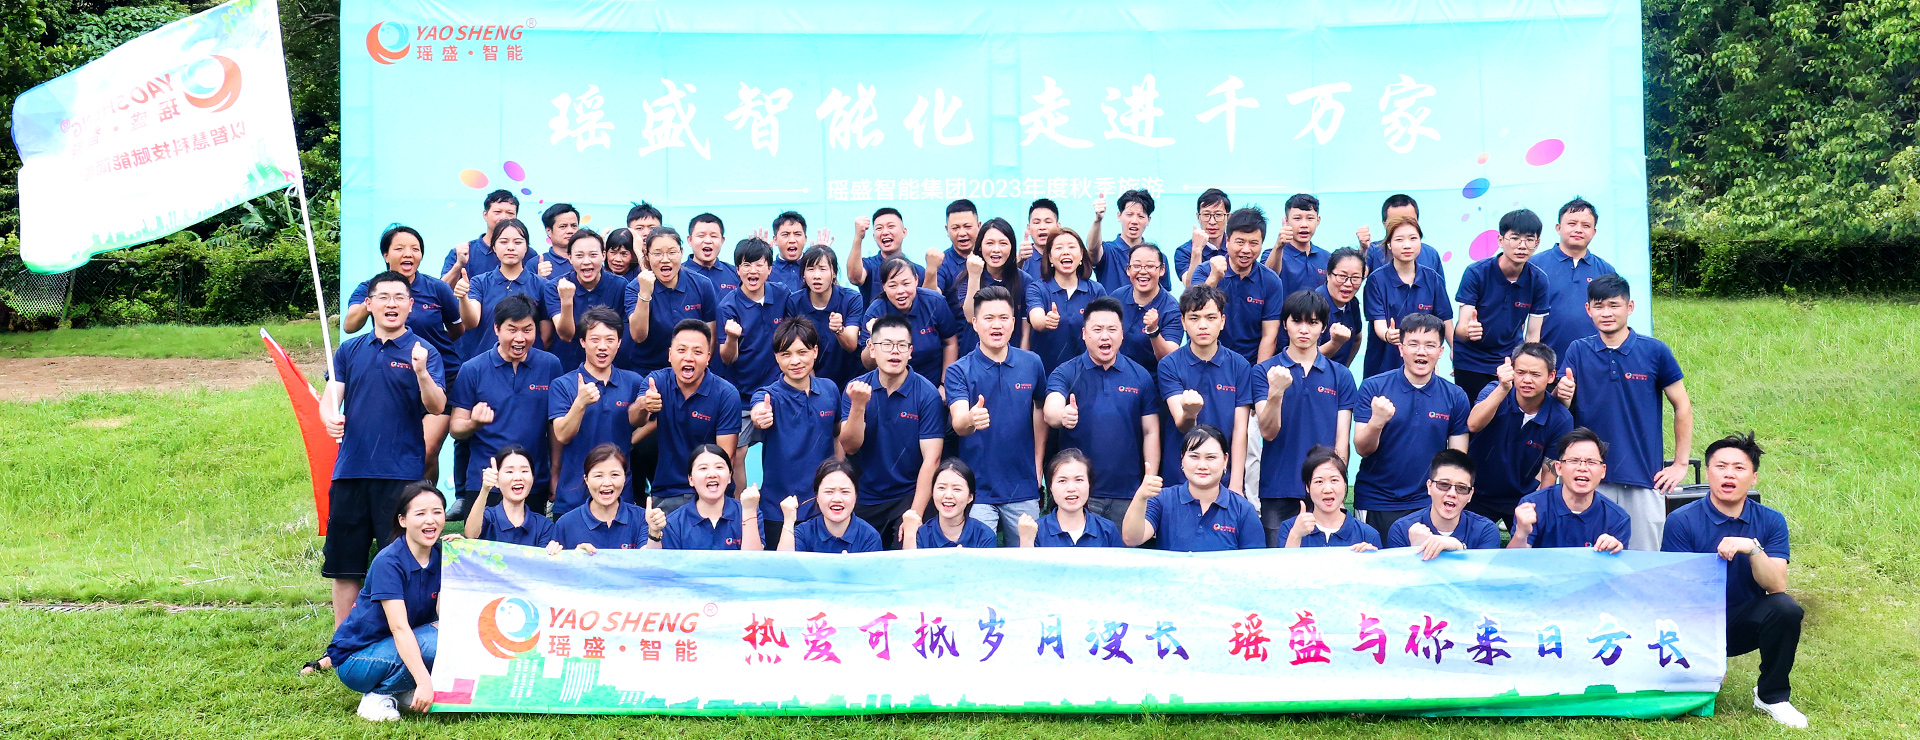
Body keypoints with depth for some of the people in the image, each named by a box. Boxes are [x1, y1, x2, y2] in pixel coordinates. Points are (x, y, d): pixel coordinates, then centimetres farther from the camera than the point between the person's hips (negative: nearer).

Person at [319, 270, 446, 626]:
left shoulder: (423, 352, 1)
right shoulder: (349, 350, 12)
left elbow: (437, 407, -10)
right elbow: (328, 400, 9)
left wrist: (421, 372, -29)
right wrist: (330, 419, -14)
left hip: (402, 473, -3)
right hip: (350, 470, 4)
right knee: (343, 565, 9)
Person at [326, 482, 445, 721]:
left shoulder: (441, 556, -2)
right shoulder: (388, 562, -21)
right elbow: (399, 627, -30)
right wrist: (424, 681, -40)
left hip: (404, 646, 6)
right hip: (356, 657, -6)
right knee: (437, 643, -30)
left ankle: (402, 691, -1)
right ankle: (377, 695, -9)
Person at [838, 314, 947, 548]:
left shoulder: (927, 395, -11)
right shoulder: (855, 389, -1)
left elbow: (931, 459, -14)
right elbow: (849, 447, -8)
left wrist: (915, 515, -21)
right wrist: (858, 405, -25)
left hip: (908, 497, -3)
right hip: (862, 500, 3)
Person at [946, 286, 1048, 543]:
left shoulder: (1032, 363, 1)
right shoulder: (959, 371, -6)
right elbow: (958, 424, -18)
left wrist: (1038, 467, 7)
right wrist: (970, 420, -42)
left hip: (1023, 488, 2)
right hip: (977, 489, -2)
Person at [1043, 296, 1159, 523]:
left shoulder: (1141, 376, 4)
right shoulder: (1064, 373, -1)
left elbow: (1151, 432, 6)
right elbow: (1050, 412, -18)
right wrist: (1062, 416, -42)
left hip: (1128, 494, 2)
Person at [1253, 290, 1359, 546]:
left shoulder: (1340, 376, 8)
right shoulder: (1264, 371, 3)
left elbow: (1341, 440, 6)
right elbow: (1268, 432, -8)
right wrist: (1276, 392, -24)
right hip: (1278, 493, -1)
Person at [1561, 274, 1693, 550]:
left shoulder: (1654, 351, 0)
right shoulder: (1577, 351, 4)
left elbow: (1682, 406, 6)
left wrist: (1681, 464, 2)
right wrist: (1561, 394, -22)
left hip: (1644, 476, -1)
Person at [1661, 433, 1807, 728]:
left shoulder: (1771, 522, -3)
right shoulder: (1682, 521, -10)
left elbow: (1777, 586, -14)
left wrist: (1752, 548, -32)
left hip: (1745, 622, 2)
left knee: (1785, 608, -30)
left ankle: (1773, 696, -6)